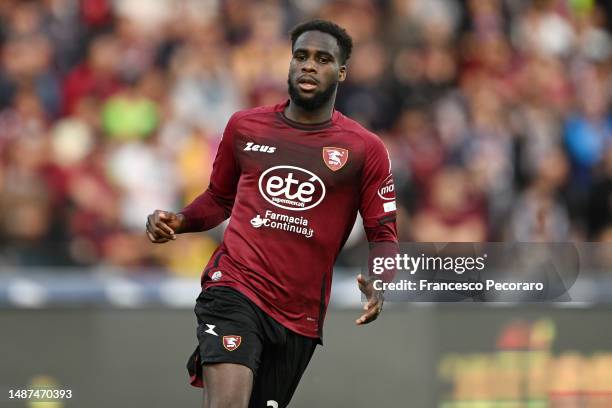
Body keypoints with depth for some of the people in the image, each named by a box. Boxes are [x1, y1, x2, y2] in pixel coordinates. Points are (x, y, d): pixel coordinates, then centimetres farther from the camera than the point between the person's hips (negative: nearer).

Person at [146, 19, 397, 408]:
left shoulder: (365, 149, 3)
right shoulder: (245, 126, 8)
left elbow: (384, 235, 4)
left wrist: (378, 285, -17)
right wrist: (178, 222, 2)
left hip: (301, 315, 1)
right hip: (235, 288, -1)